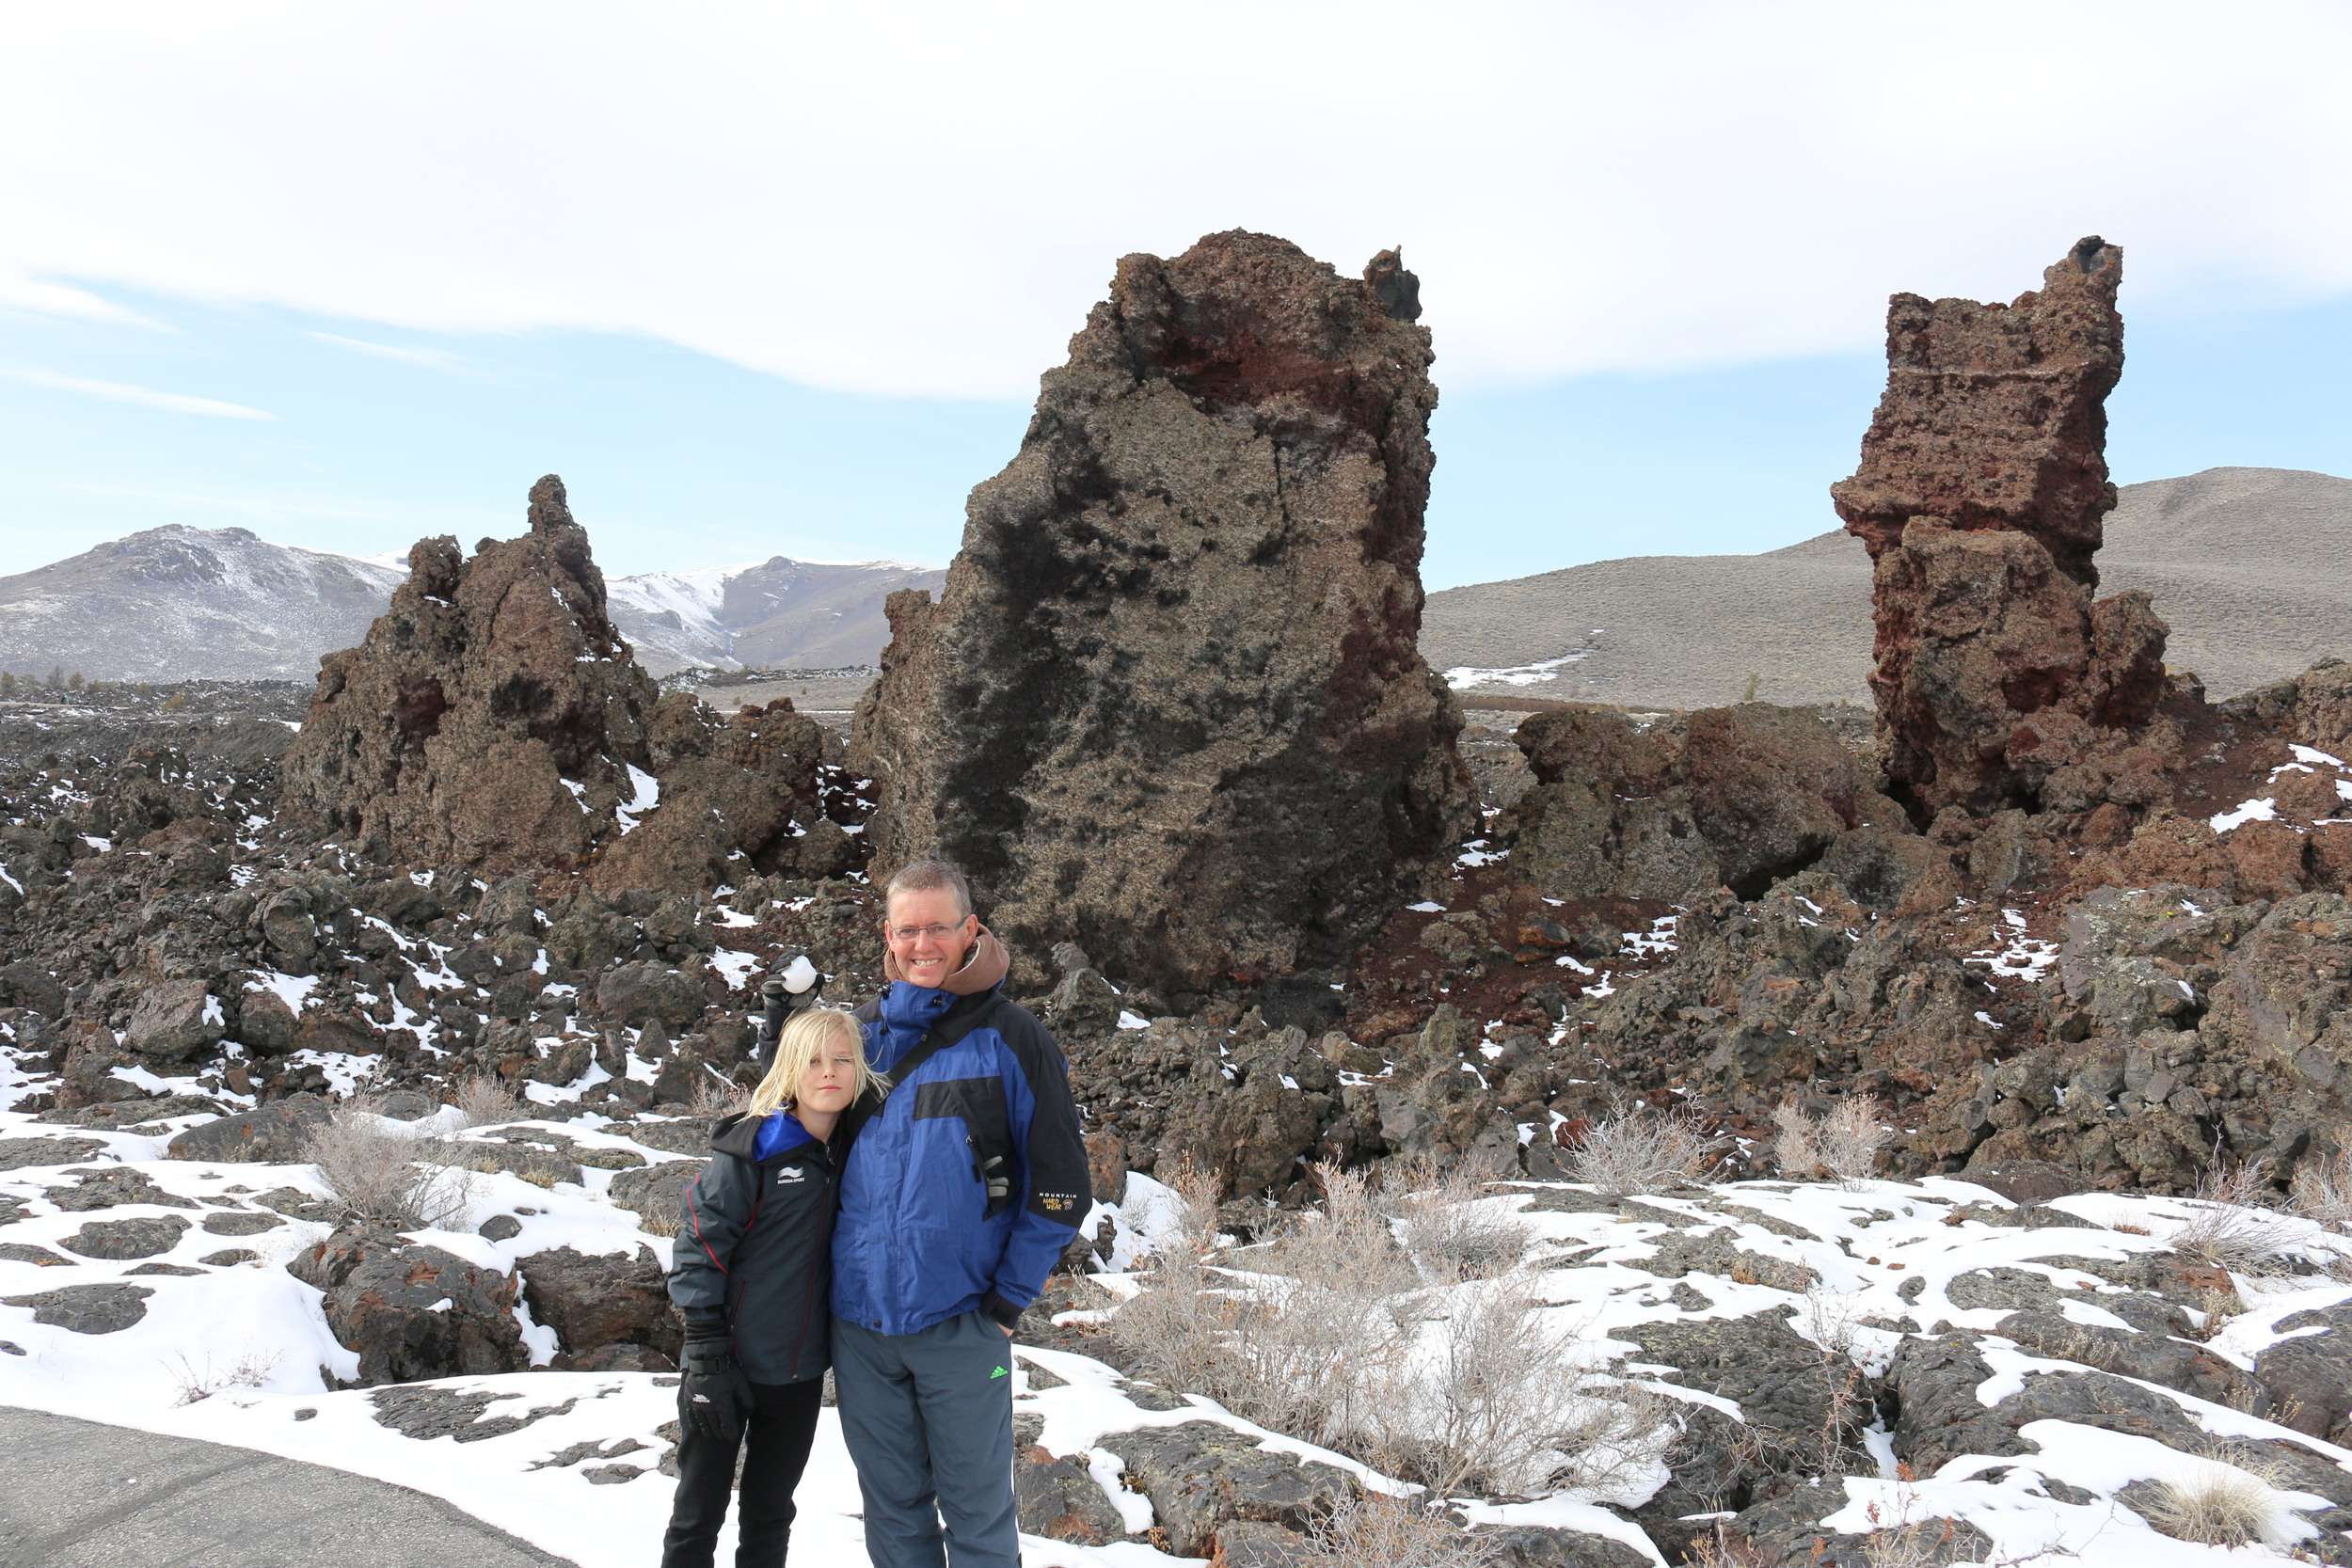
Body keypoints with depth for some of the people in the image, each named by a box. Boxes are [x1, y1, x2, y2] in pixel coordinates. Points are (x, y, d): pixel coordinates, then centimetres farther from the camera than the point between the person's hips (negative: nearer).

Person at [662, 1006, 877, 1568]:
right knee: (698, 1513, 8)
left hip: (800, 1374, 4)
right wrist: (706, 1354, -16)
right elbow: (697, 1248, -14)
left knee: (771, 1513, 16)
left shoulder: (853, 1152, 2)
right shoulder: (750, 1149, -13)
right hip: (728, 1370, -4)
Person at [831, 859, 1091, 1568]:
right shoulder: (863, 1031, 5)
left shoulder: (1010, 1039, -7)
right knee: (892, 1508, 16)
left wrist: (1008, 1301, -8)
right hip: (860, 1323, 4)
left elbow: (1059, 1184, -6)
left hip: (961, 1324, -4)